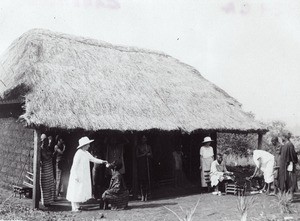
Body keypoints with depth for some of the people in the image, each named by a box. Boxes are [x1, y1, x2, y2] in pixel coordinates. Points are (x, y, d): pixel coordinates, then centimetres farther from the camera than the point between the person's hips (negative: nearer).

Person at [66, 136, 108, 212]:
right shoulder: (78, 153, -18)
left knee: (82, 191, 11)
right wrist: (76, 176, -20)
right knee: (75, 191, -4)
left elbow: (93, 159, 19)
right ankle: (74, 208, 2)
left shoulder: (86, 153, 9)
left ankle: (77, 206, 20)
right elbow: (75, 165, -18)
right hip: (78, 176, -9)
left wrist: (102, 161, 7)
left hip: (84, 176, 9)